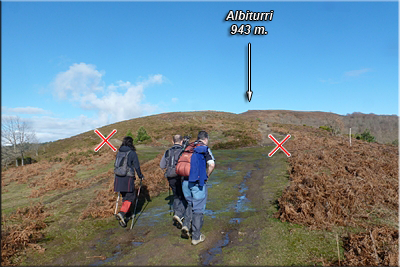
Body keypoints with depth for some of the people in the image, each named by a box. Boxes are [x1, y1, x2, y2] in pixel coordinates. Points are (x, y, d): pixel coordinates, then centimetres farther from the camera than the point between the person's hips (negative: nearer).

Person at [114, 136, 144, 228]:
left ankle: (127, 214, 27)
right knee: (130, 197, 2)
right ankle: (122, 213, -14)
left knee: (125, 196, 18)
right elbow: (137, 166, -6)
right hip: (128, 178, -6)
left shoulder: (118, 153, 9)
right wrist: (140, 176, 8)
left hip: (118, 177, 6)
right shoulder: (132, 153, -8)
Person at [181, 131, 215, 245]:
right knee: (198, 209, 6)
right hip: (198, 183, -5)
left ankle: (186, 225, 10)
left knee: (190, 204, 26)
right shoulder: (205, 149, -5)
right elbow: (212, 164, -17)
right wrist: (206, 176, -1)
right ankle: (196, 237, 14)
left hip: (186, 182, 5)